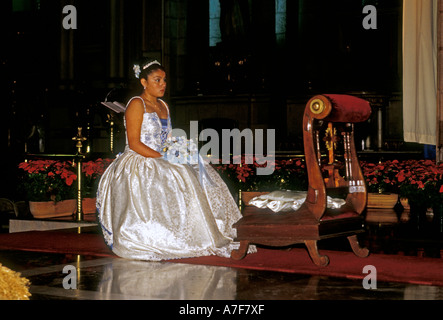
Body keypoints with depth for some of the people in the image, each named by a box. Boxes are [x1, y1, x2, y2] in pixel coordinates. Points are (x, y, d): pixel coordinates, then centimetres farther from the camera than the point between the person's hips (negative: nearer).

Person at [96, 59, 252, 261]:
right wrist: (163, 158, -20)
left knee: (200, 175, -8)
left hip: (159, 163, 8)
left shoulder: (163, 106, 19)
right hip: (137, 165, -8)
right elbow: (134, 143, -15)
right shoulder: (137, 104, -6)